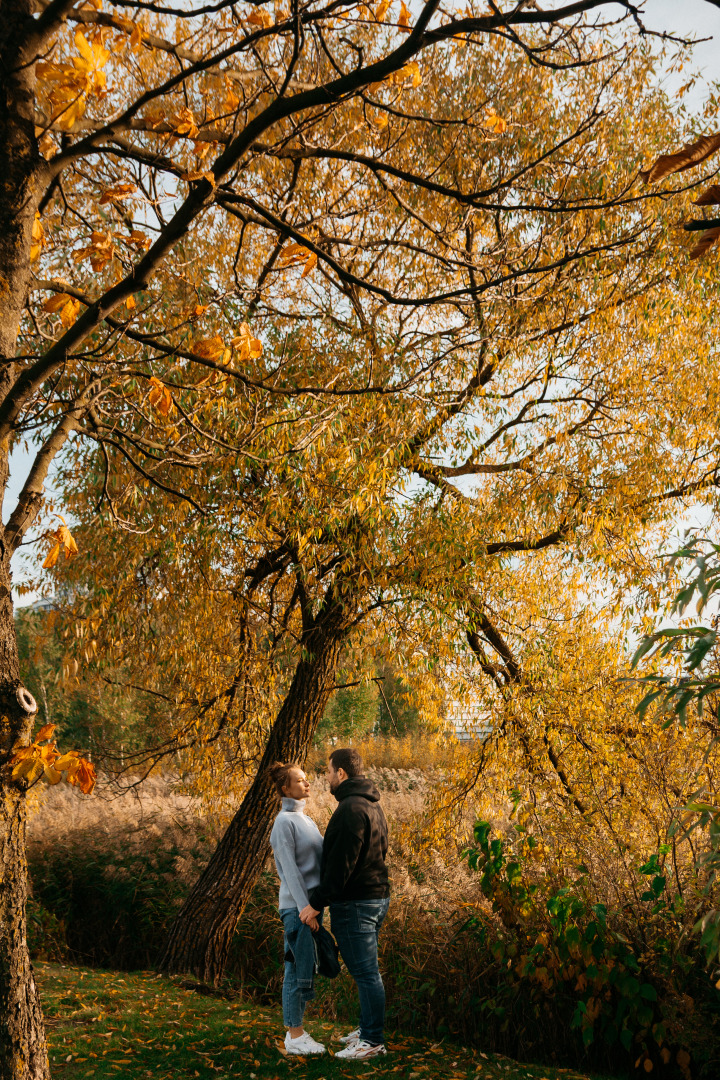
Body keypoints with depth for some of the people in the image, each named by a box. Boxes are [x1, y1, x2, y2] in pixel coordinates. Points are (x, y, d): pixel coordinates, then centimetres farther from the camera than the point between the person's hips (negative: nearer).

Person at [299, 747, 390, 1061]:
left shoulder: (351, 809, -20)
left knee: (365, 971, -3)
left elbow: (340, 864, -24)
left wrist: (317, 902, -18)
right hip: (376, 896, 10)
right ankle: (368, 1029, 27)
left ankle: (372, 1041, 4)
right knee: (366, 969, 18)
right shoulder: (372, 804, 13)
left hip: (355, 903, -10)